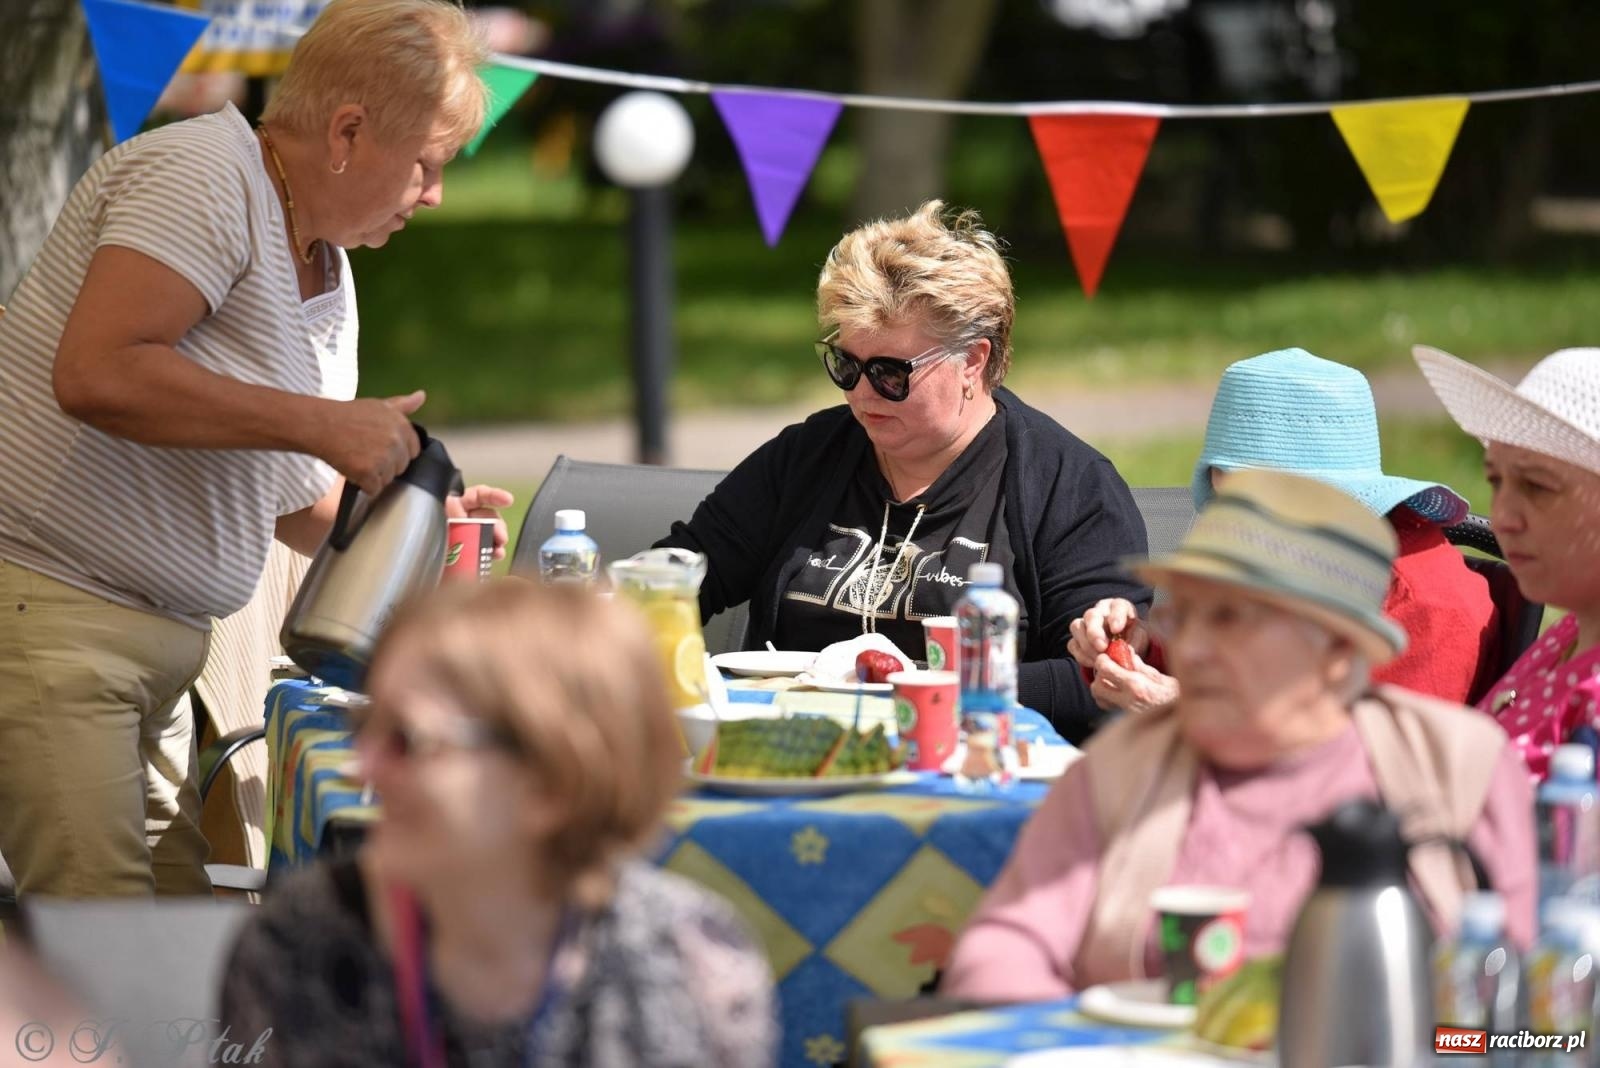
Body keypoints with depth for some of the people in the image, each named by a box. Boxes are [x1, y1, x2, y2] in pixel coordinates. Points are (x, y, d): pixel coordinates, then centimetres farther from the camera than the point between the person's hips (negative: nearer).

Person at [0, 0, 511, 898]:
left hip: (158, 642, 10)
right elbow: (94, 372, -27)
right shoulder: (203, 178, -12)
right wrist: (319, 424, -20)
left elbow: (289, 497, 26)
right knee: (106, 916, -14)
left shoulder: (329, 275, 17)